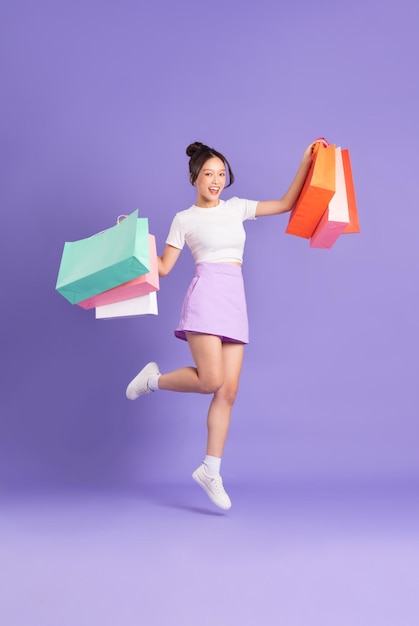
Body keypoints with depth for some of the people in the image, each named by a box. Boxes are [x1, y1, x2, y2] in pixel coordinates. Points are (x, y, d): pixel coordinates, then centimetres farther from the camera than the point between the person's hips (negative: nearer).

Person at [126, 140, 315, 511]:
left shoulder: (236, 207, 19)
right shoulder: (184, 219, 7)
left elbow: (287, 204, 19)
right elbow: (163, 268, 5)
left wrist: (307, 161, 15)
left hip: (235, 301, 4)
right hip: (206, 296, -4)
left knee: (228, 391, -1)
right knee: (211, 381, -18)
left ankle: (211, 471, 7)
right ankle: (153, 379, 11)